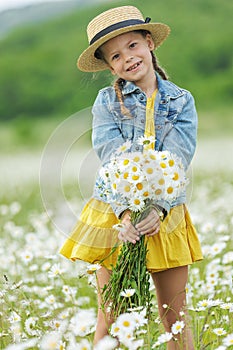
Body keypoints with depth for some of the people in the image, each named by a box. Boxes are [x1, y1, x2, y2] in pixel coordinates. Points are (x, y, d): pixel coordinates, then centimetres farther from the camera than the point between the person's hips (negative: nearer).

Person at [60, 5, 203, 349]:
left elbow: (177, 162, -10)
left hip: (166, 215, 1)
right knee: (110, 319, 1)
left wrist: (158, 209, -26)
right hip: (116, 213, -1)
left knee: (175, 320, 5)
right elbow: (111, 161, -12)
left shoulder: (181, 101, 1)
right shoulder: (107, 100, 0)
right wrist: (125, 213, -27)